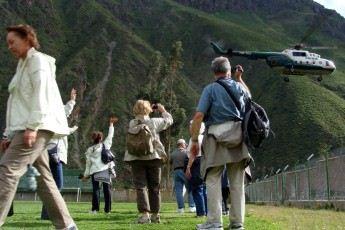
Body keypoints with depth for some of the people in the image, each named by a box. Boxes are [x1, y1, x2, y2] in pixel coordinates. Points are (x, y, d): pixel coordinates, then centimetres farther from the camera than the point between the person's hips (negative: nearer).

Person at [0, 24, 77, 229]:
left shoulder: (38, 60, -2)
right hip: (26, 128, 9)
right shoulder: (23, 65, 25)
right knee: (44, 178, 7)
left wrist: (32, 126, -23)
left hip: (37, 127, -9)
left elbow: (41, 95, -15)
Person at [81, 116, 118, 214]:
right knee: (107, 189, 4)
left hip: (94, 171, 0)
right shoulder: (105, 145, 2)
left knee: (95, 189, 3)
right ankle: (107, 209, 3)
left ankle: (95, 209, -3)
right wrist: (111, 123, 22)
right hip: (105, 170, 0)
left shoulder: (89, 150, 5)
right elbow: (110, 135, 12)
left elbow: (88, 164, 5)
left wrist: (86, 175, 13)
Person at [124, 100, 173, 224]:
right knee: (154, 187, 11)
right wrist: (163, 110, 24)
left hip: (136, 159, 0)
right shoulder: (154, 122, -5)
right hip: (153, 157, 0)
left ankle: (144, 214, -13)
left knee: (140, 187, 0)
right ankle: (155, 215, 17)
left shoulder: (132, 124, 0)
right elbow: (169, 120, 9)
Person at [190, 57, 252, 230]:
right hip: (238, 138, 4)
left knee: (213, 180, 1)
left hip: (217, 139, -4)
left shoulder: (210, 89, -4)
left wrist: (194, 140, -7)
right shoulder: (238, 86, 10)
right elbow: (248, 96, 35)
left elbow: (199, 115, -13)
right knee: (237, 182, 9)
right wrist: (239, 79, 39)